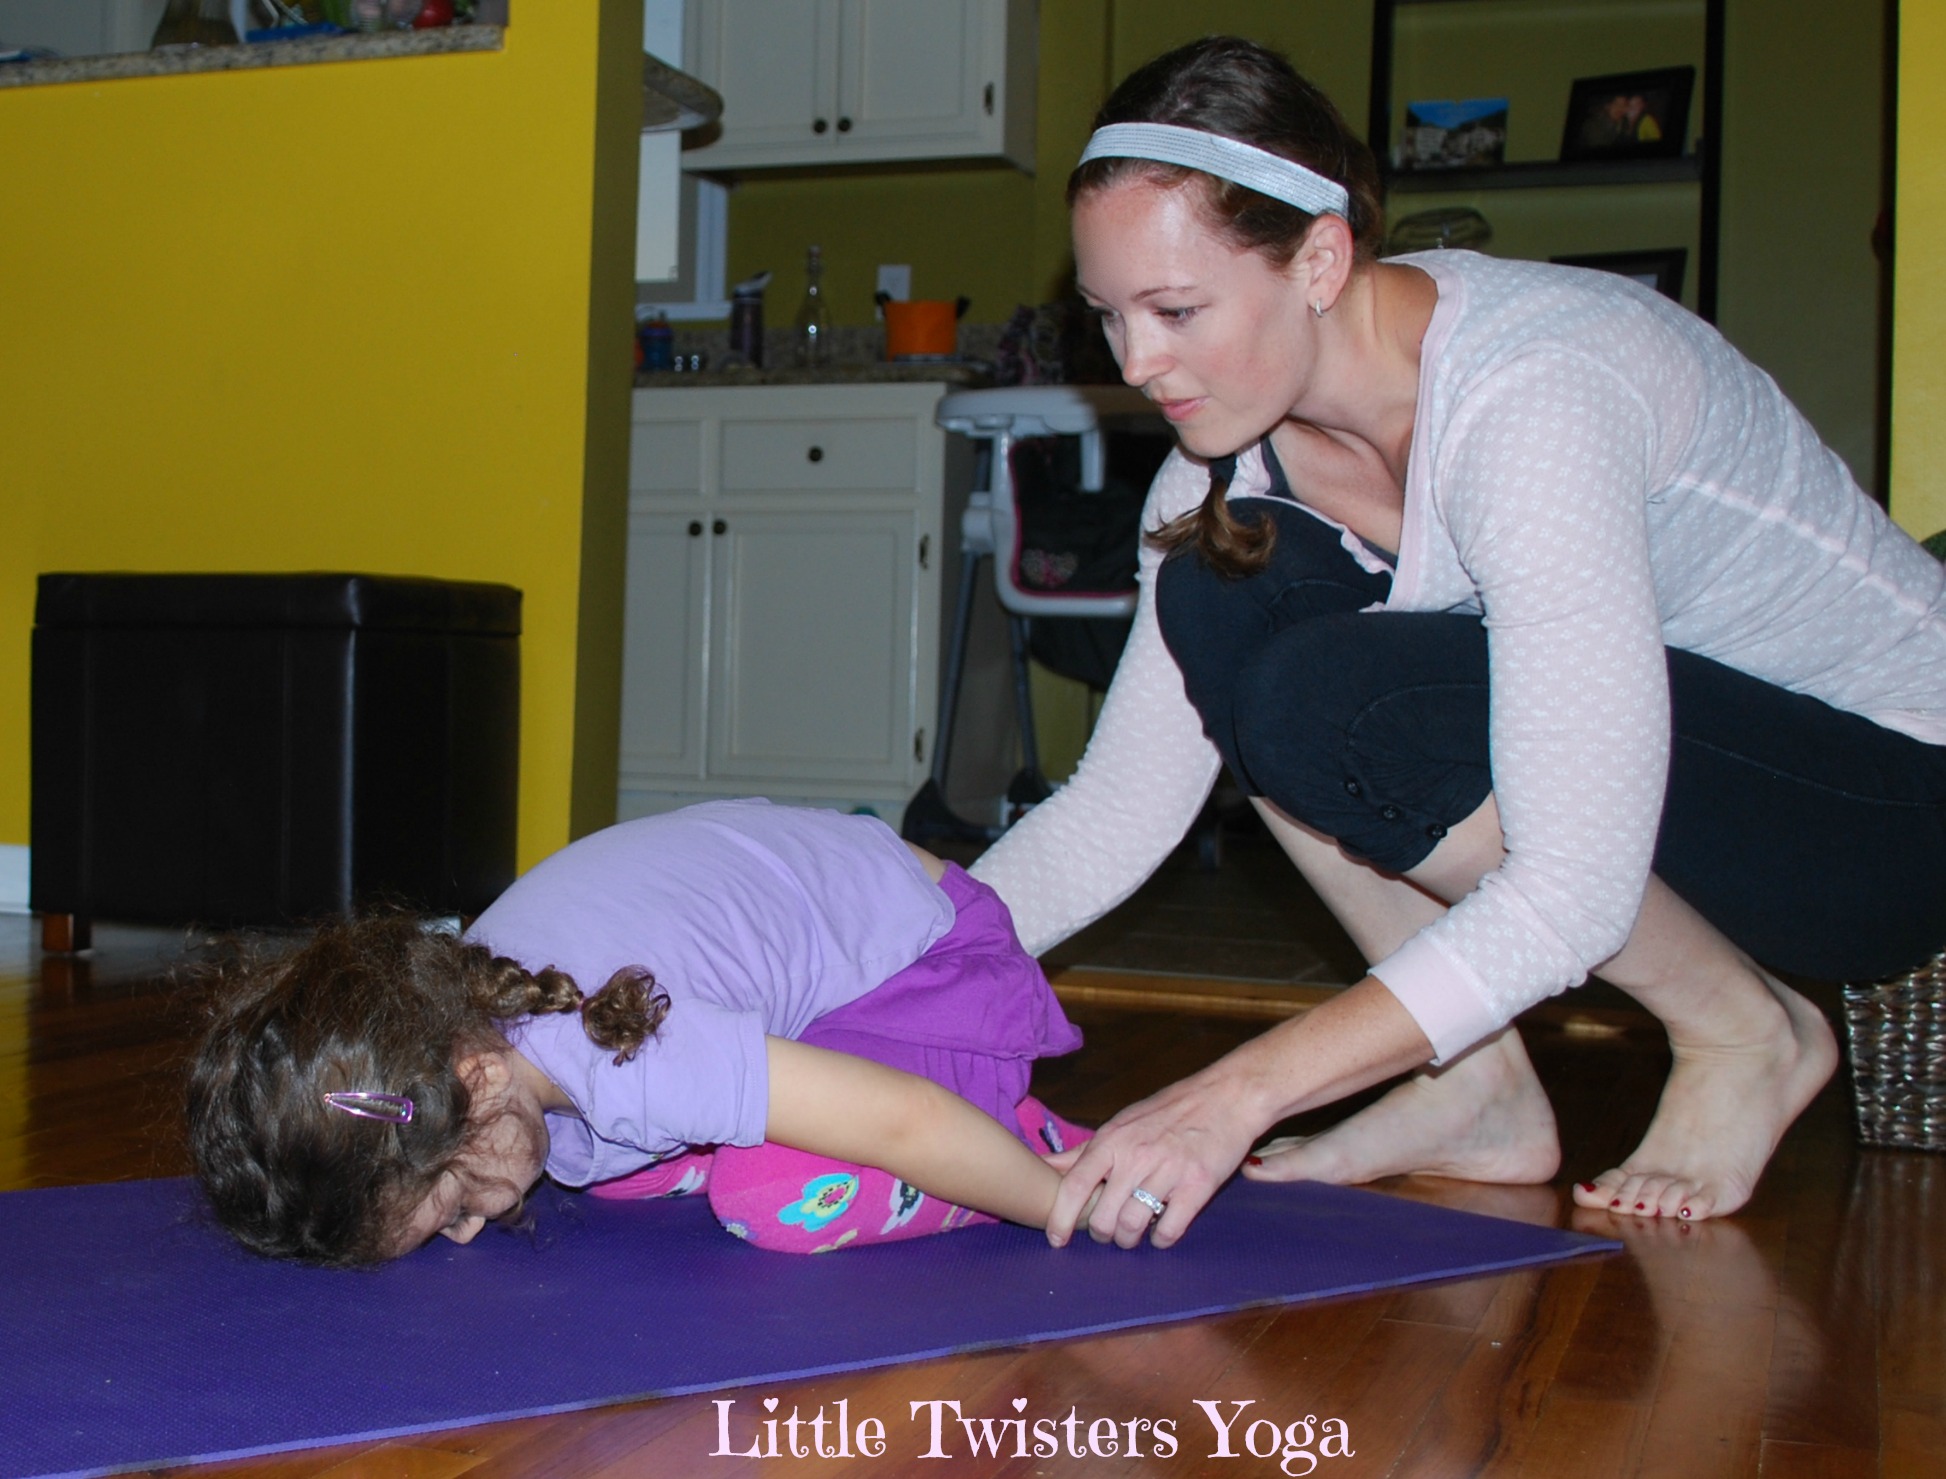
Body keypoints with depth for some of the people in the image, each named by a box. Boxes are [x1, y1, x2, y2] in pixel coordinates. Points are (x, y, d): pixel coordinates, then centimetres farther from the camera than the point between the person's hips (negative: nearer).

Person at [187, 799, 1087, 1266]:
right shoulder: (454, 1010, -16)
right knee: (622, 1168, 1)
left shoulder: (621, 1064, -40)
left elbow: (909, 1119, -34)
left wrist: (1070, 1205, -24)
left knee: (784, 1204, -28)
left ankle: (1034, 1141, -6)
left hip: (929, 955, -8)